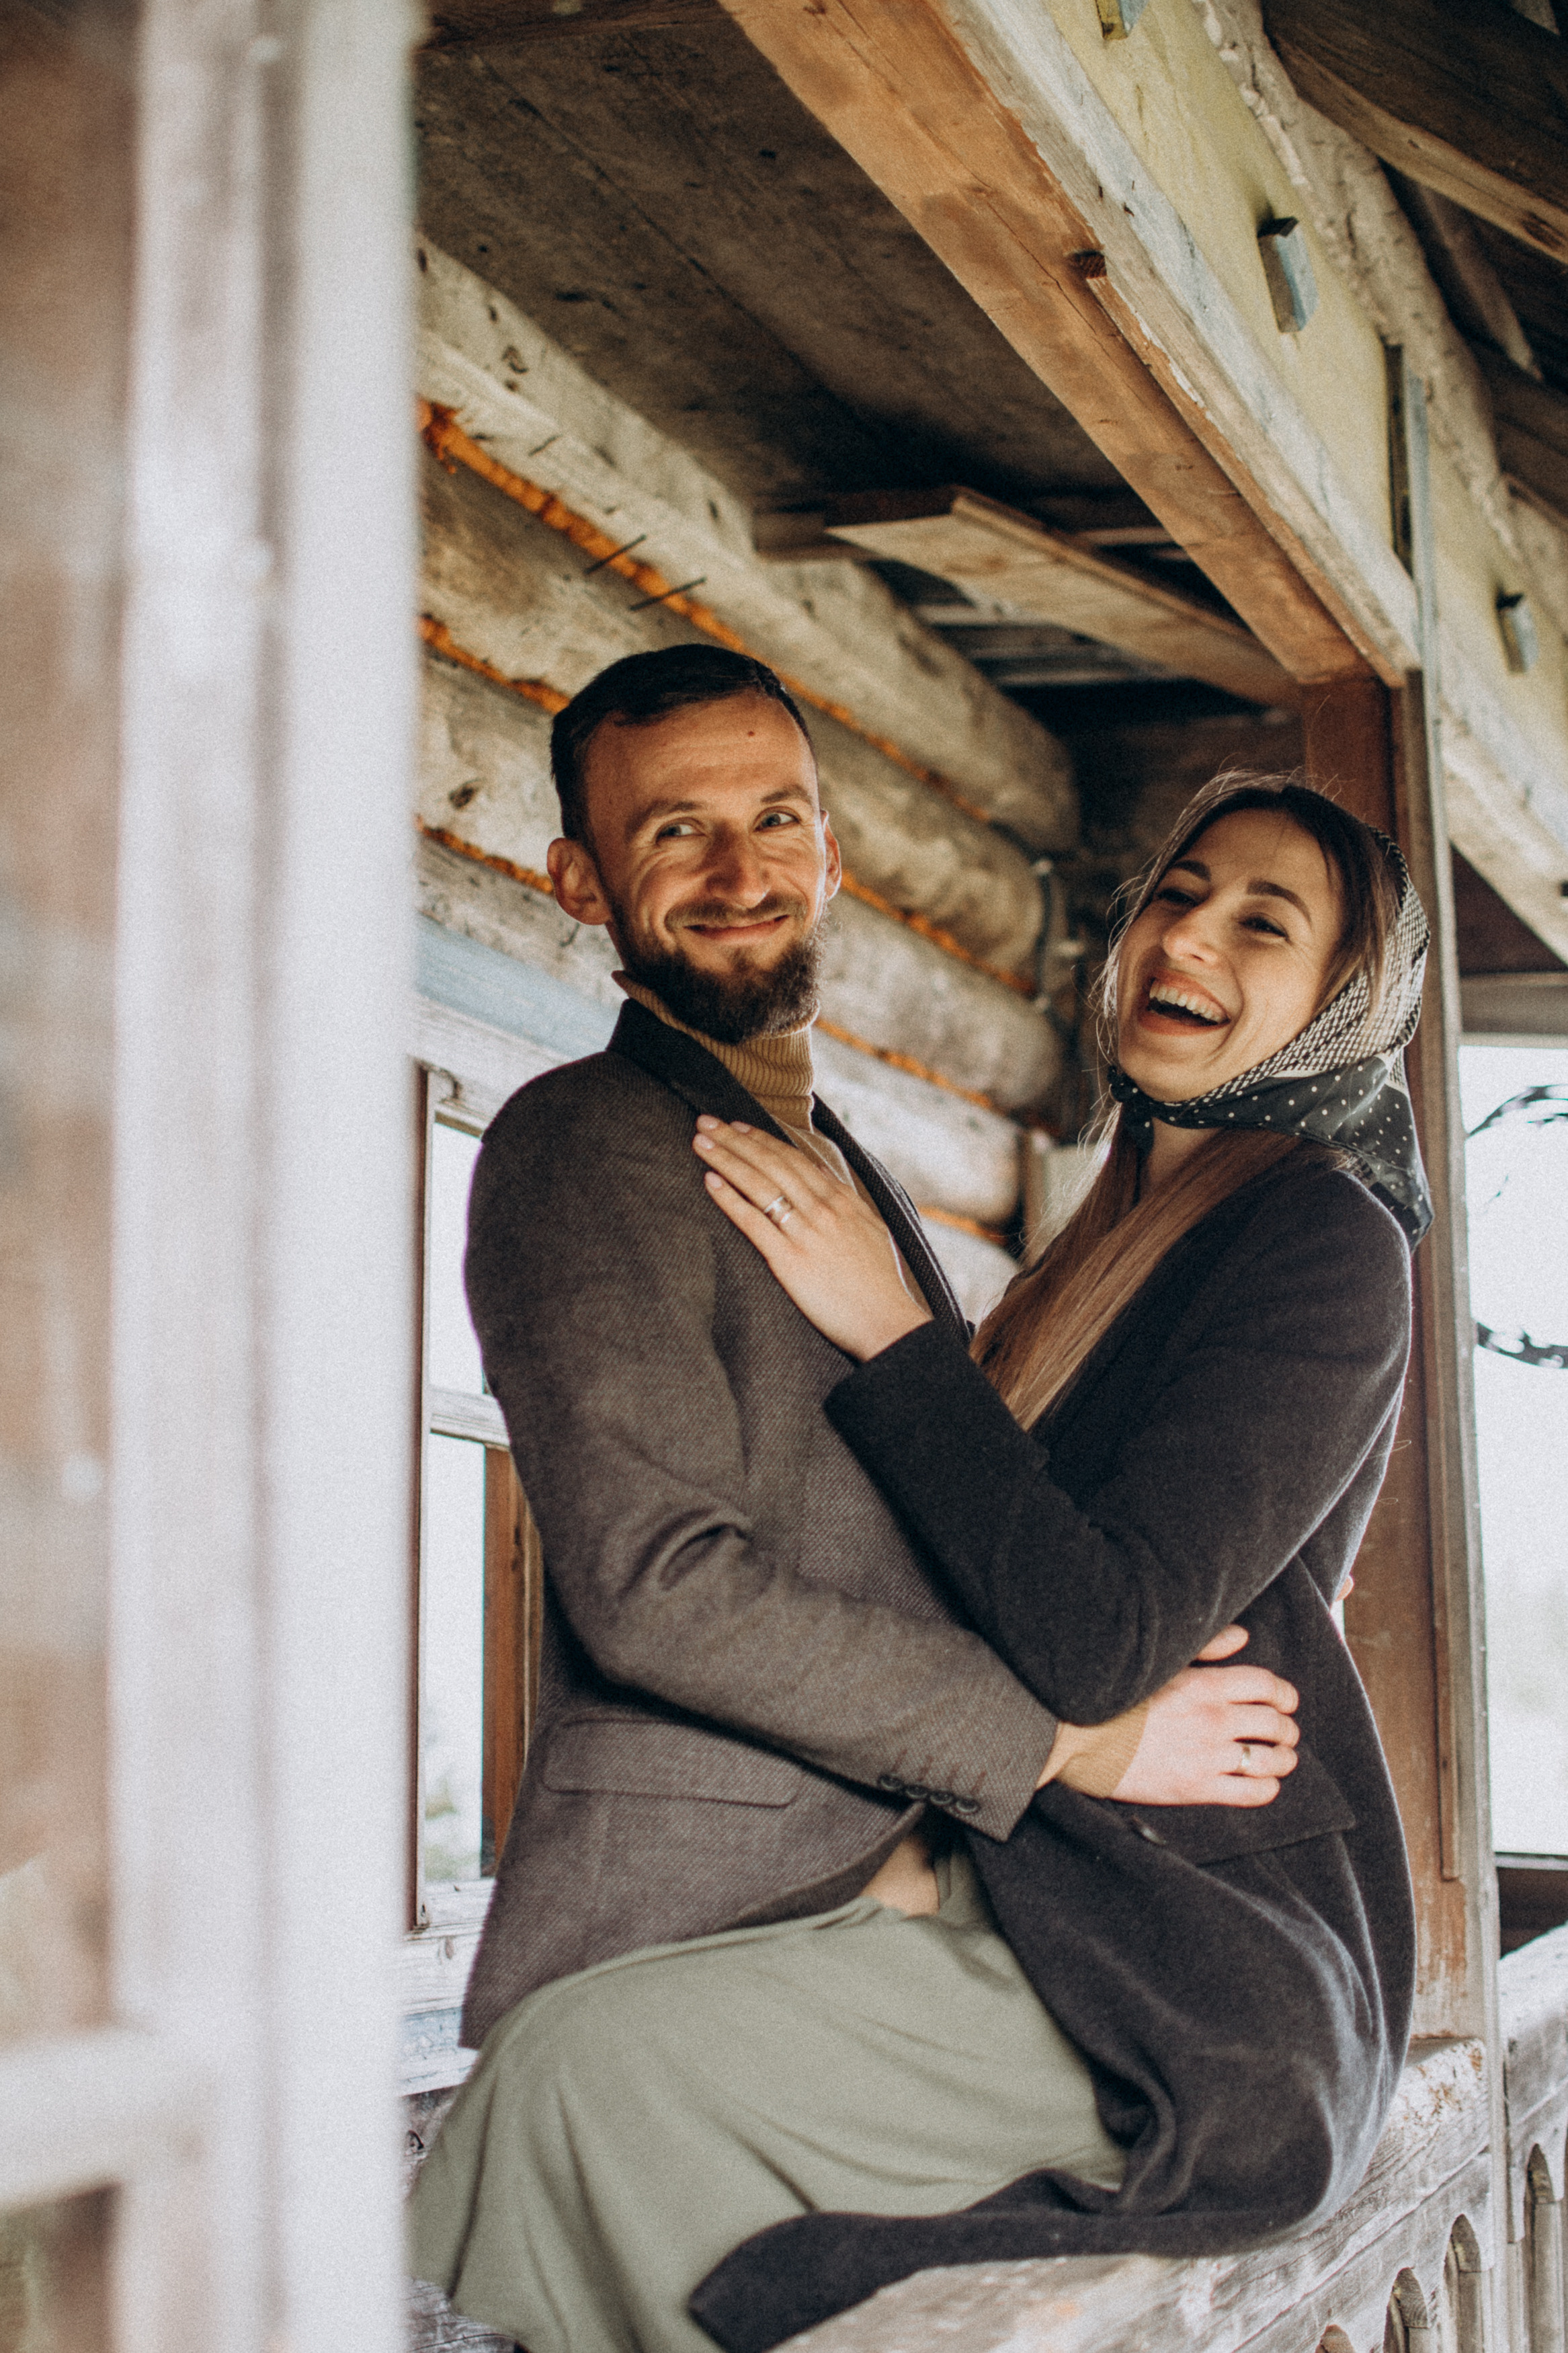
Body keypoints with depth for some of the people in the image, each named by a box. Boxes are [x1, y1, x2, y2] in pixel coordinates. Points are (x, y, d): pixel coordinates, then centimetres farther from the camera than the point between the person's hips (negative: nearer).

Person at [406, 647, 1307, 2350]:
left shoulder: (844, 1170, 23)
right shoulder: (584, 1144, -4)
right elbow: (657, 1584, -14)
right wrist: (1070, 1742, -10)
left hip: (916, 1920, 6)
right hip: (684, 1934, -6)